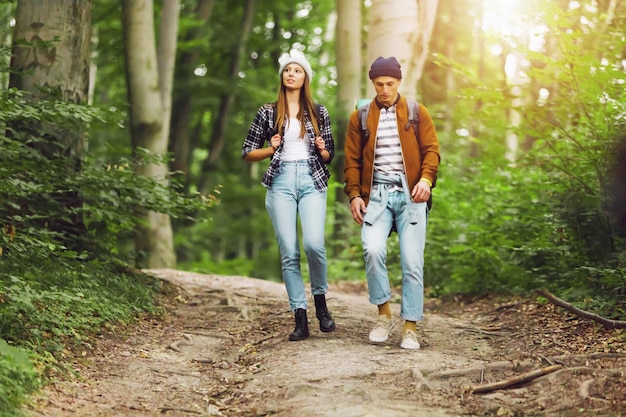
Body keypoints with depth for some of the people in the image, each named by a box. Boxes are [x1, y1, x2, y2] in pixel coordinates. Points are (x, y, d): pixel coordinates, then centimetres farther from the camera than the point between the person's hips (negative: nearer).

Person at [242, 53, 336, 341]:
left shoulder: (318, 112, 13)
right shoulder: (267, 112, 10)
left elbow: (329, 156, 18)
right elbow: (247, 153, 13)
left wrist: (322, 149, -4)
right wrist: (271, 149, -4)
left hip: (312, 181, 0)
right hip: (281, 182, 0)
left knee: (314, 243, -20)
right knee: (288, 252, -5)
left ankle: (320, 299, 6)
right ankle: (300, 319, 0)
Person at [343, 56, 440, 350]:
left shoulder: (418, 113, 10)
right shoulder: (360, 117, 12)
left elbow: (431, 149, 5)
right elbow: (352, 160, 12)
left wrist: (426, 178, -13)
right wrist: (354, 194, 0)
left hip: (410, 194, 0)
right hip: (376, 194, 0)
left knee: (412, 261, -6)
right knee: (373, 250, -22)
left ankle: (410, 328, 2)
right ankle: (384, 314, -3)